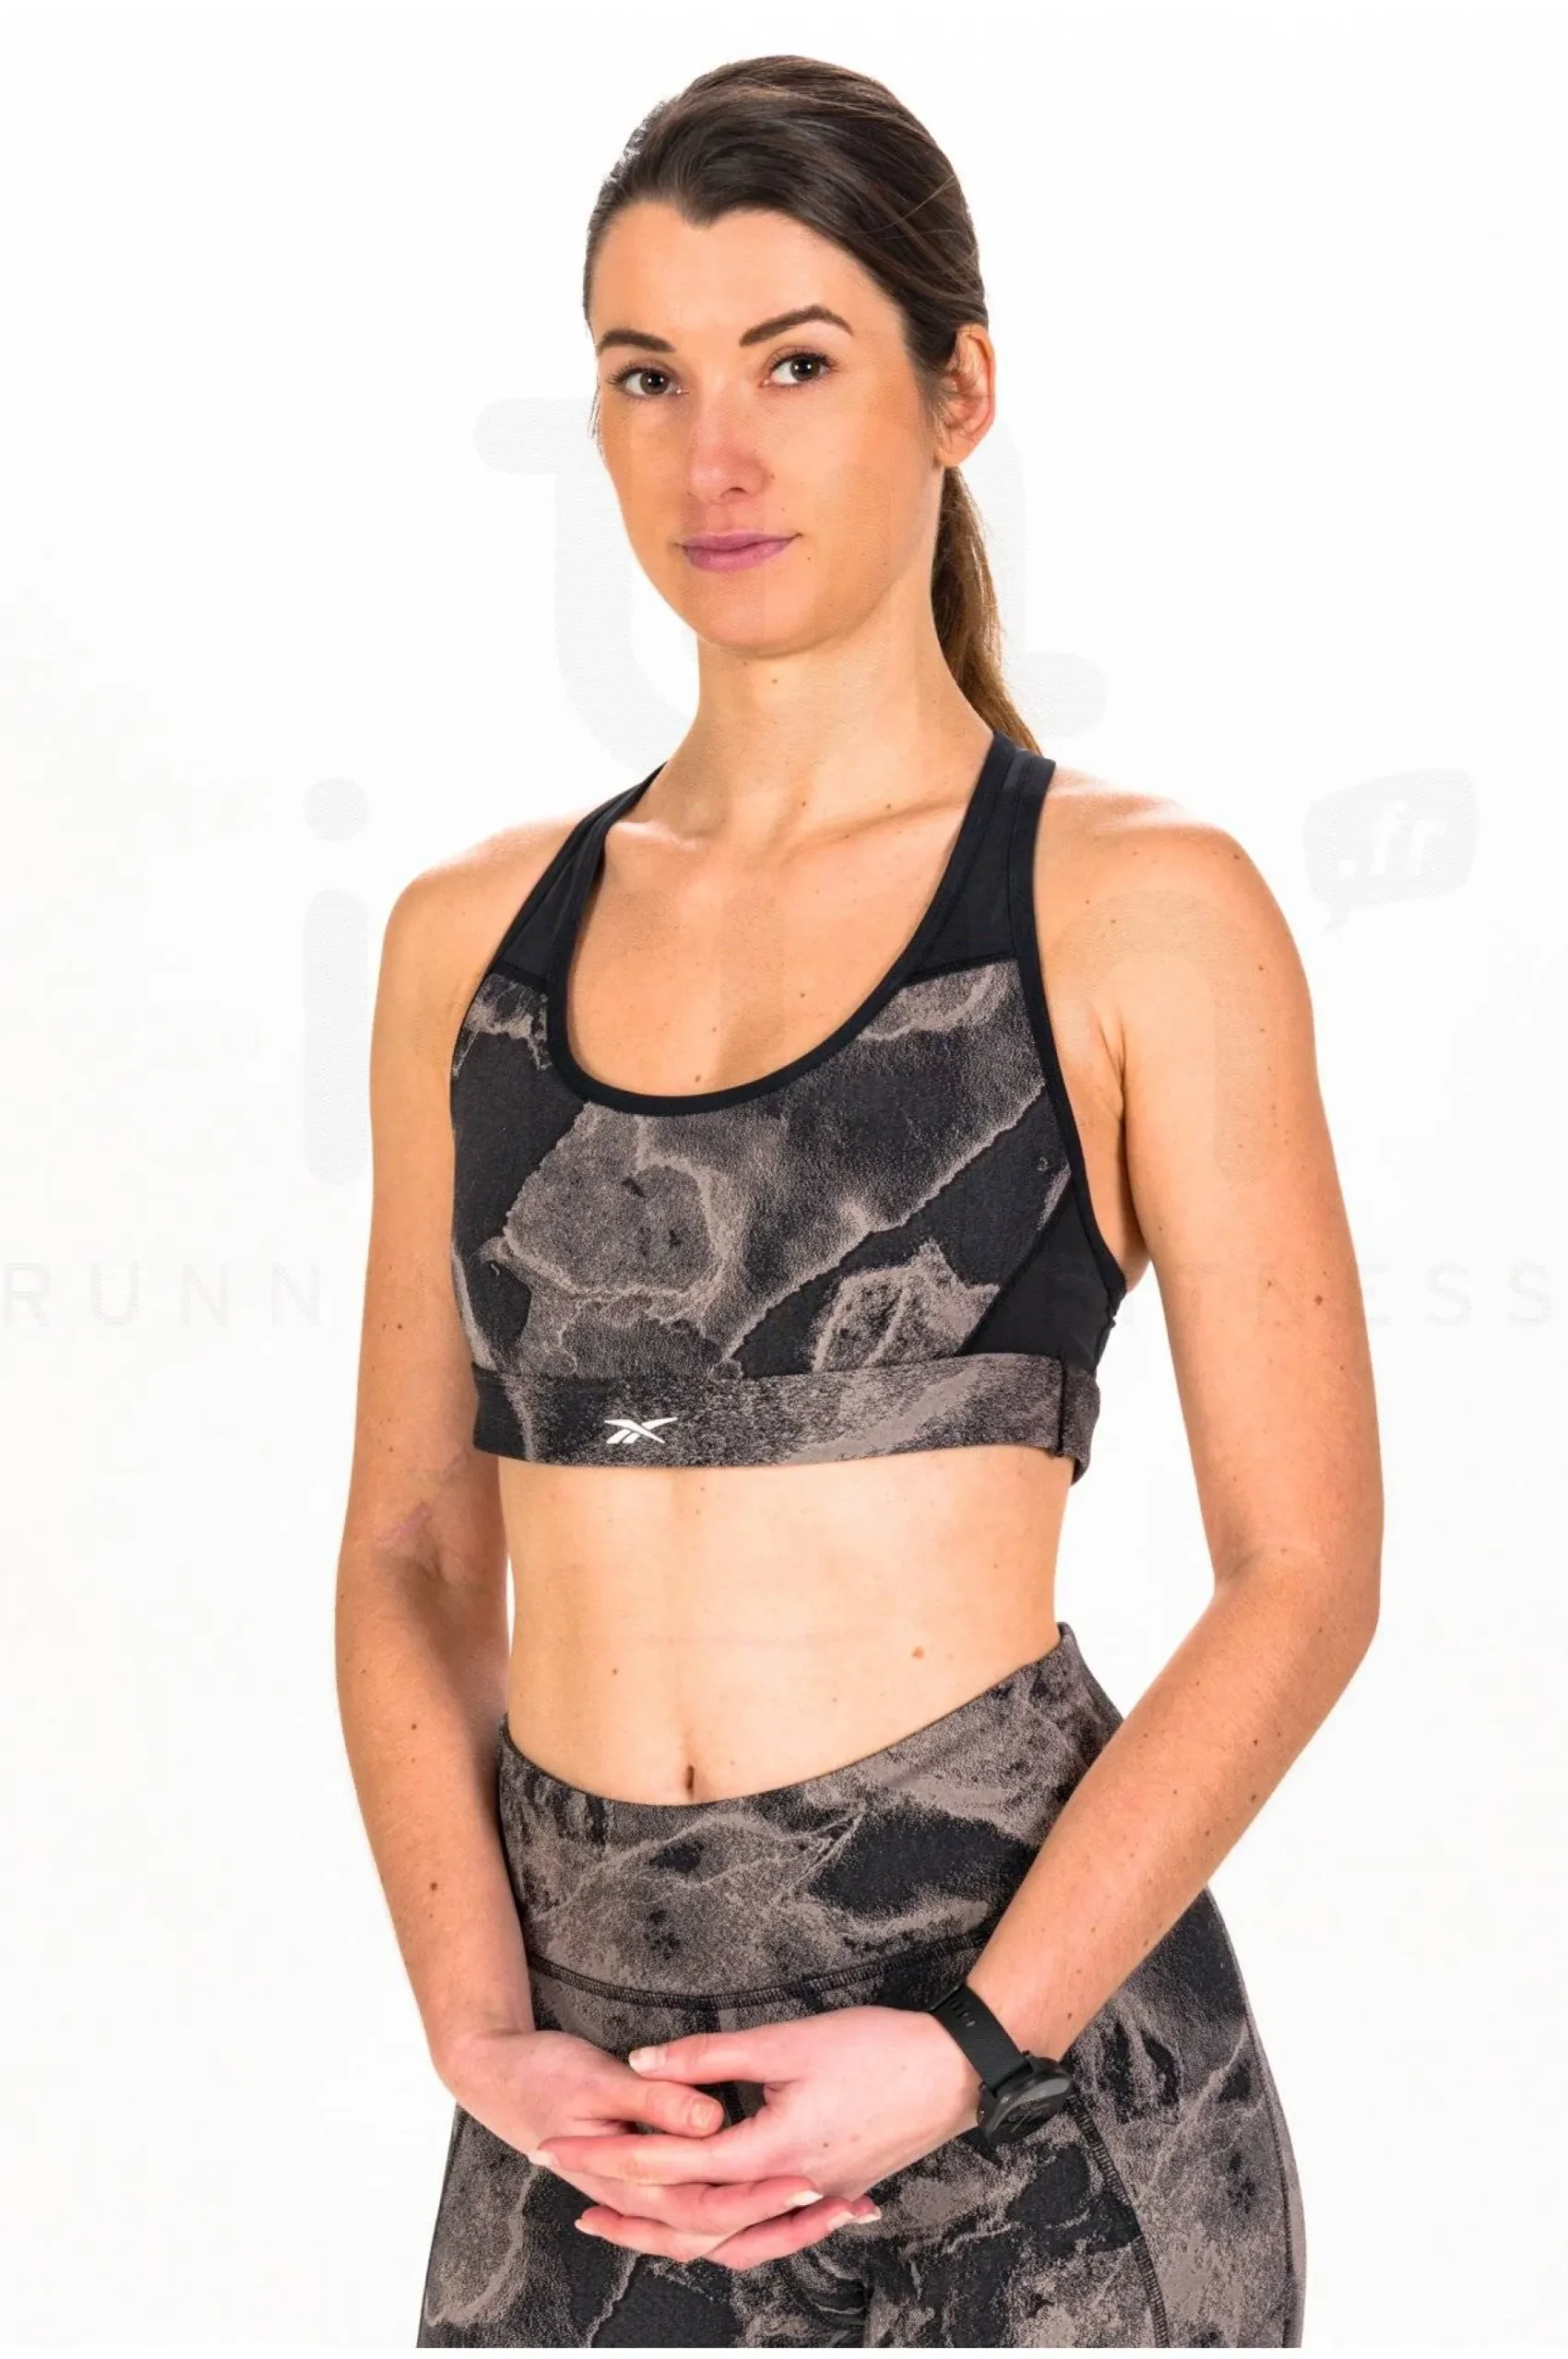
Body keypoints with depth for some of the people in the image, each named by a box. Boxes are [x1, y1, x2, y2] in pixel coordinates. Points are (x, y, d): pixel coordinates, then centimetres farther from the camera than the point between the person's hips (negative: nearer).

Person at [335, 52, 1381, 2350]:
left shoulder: (1138, 909, -4)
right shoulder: (475, 934, 7)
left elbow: (1302, 1569, -6)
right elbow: (411, 1546, 8)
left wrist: (965, 2050, -13)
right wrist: (483, 2031, -4)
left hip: (1025, 2059, -3)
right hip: (593, 2084, 3)